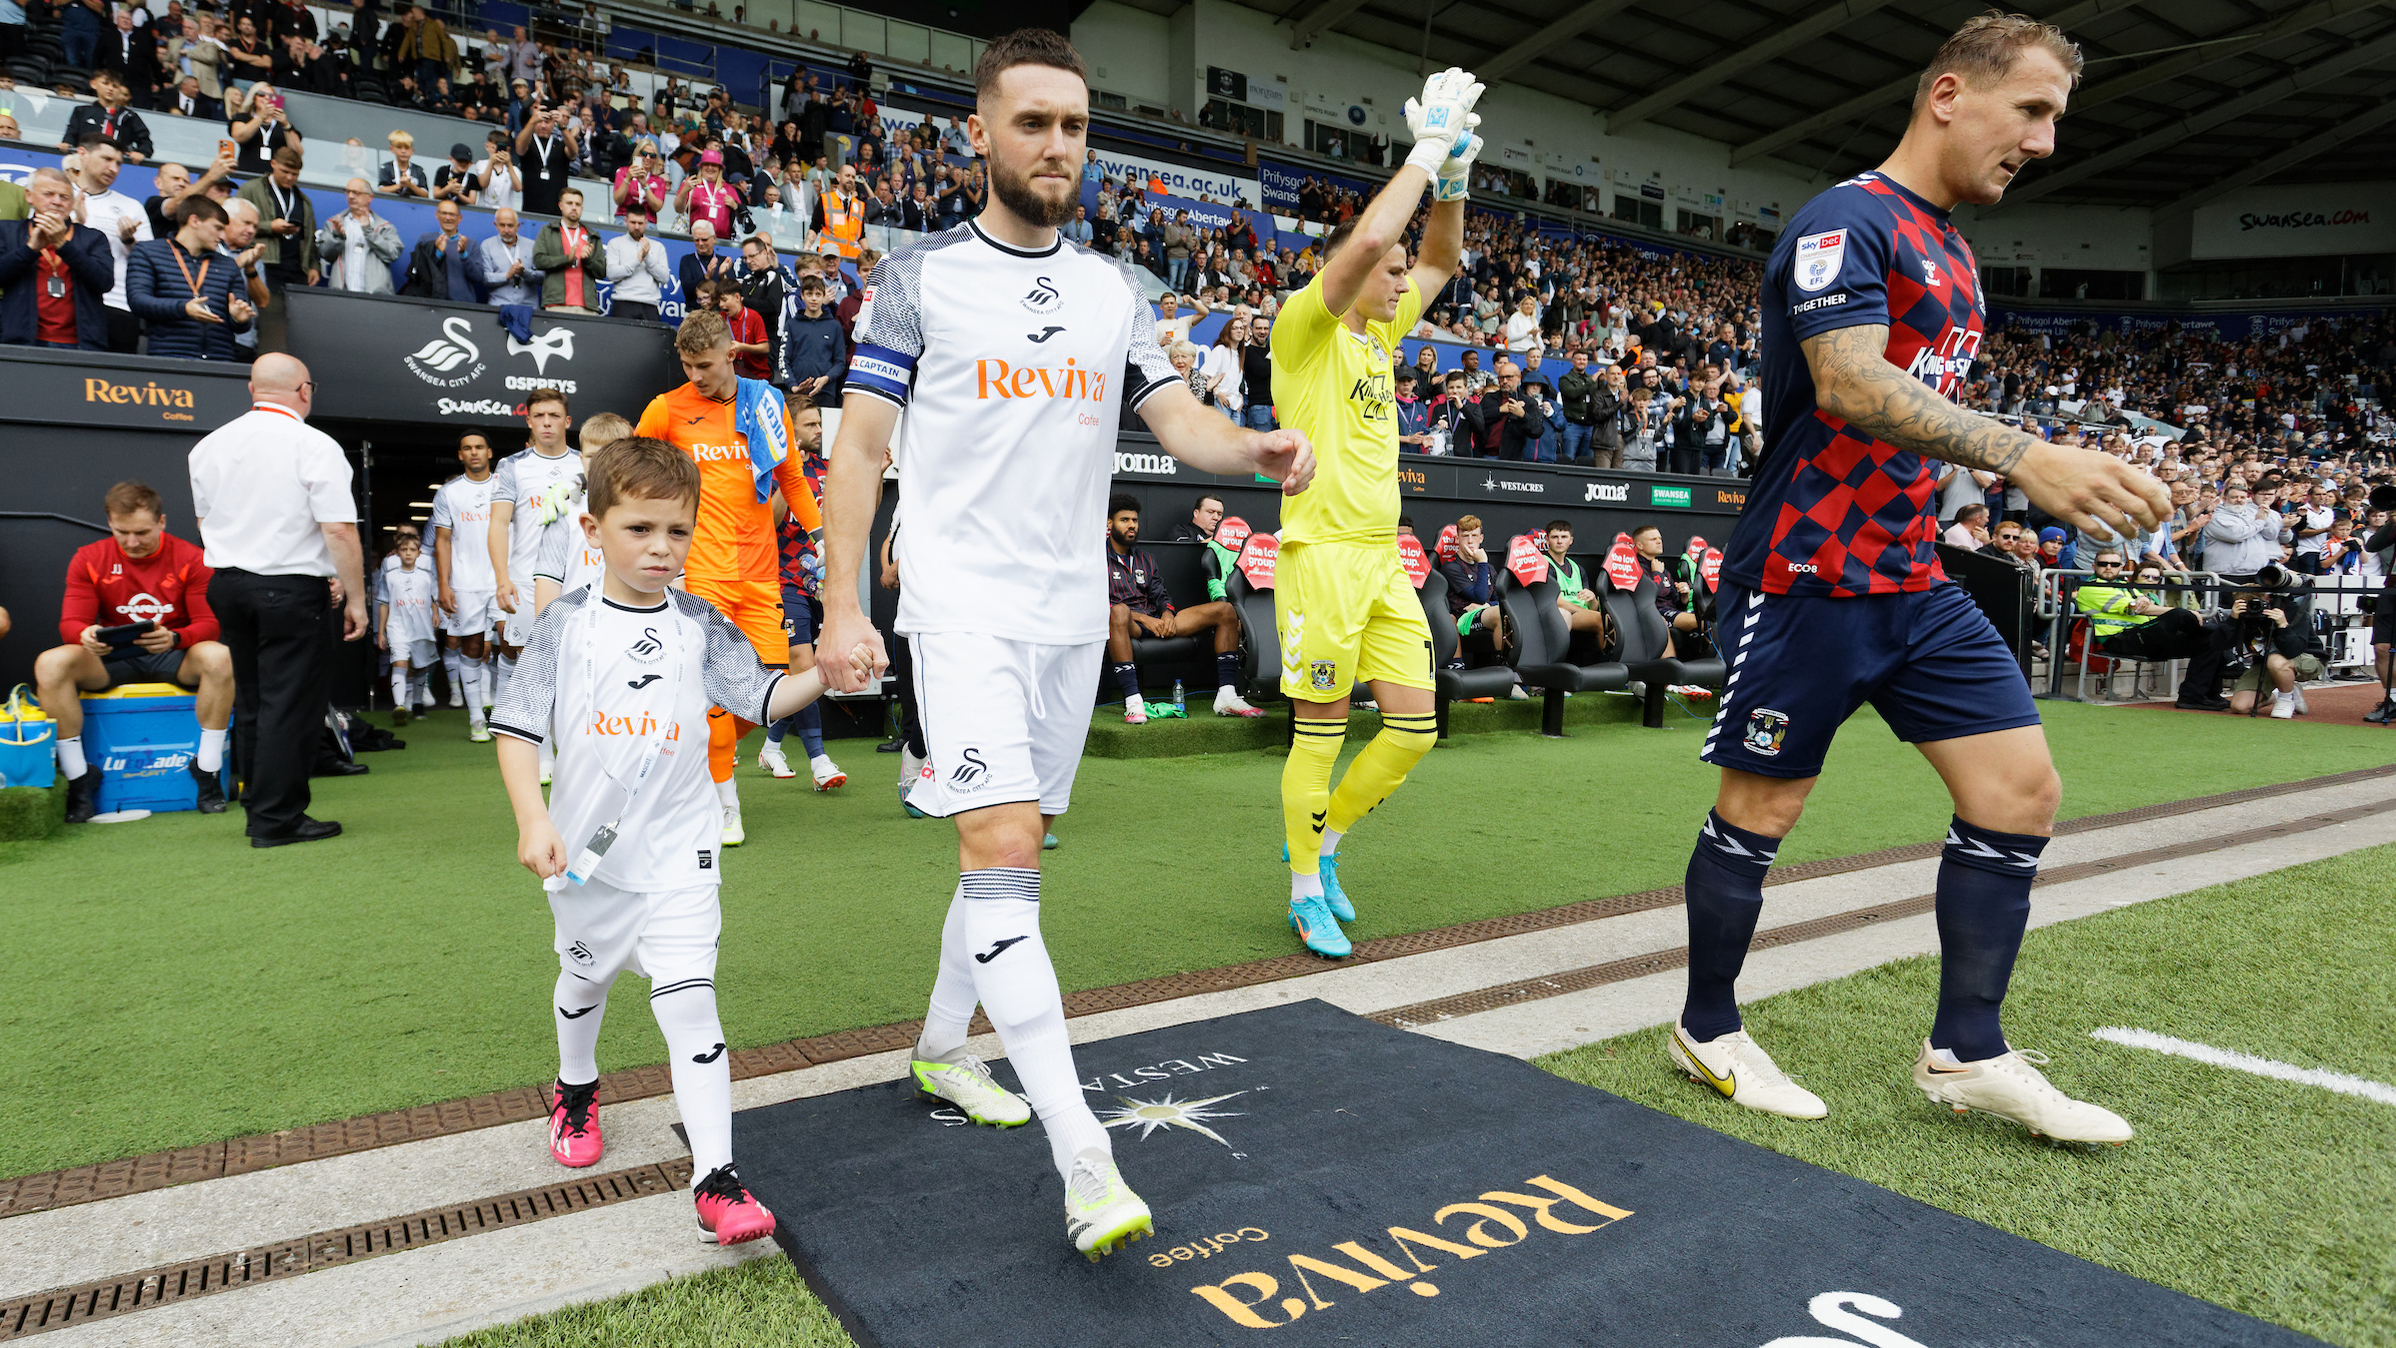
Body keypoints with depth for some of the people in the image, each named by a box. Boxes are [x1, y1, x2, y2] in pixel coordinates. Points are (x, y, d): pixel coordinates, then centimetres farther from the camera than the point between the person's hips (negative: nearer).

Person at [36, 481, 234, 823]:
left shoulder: (191, 559, -5)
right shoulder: (88, 559, 2)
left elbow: (210, 623, -10)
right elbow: (70, 622, -3)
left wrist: (174, 638, -33)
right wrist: (85, 635, -29)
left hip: (173, 655, -2)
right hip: (110, 657, 2)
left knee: (220, 658, -35)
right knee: (50, 663, -28)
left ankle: (208, 772, -24)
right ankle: (78, 779, -17)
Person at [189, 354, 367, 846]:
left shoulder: (209, 445, 10)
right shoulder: (315, 446, -12)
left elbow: (205, 519, 20)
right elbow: (340, 530, -17)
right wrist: (355, 597, -10)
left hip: (226, 584, 7)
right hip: (294, 591, -7)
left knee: (249, 702, 15)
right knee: (290, 704, -1)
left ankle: (257, 807, 24)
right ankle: (278, 820, 2)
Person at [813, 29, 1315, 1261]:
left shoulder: (1115, 291, 13)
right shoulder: (918, 279, 1)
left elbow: (1179, 421, 8)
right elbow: (859, 444, -1)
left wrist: (1258, 447, -14)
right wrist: (842, 604, -9)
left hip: (1071, 610, 5)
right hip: (964, 605, -5)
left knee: (1012, 847, 13)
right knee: (1004, 848, -16)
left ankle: (942, 1047, 34)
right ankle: (1082, 1157, -15)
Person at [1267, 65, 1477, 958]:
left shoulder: (1380, 336, 18)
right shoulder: (1306, 329, -5)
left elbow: (1441, 259, 27)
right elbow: (1368, 239, -20)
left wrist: (1453, 178, 12)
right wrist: (1426, 152, -10)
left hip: (1384, 561, 8)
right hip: (1321, 554, -8)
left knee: (1415, 723, 5)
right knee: (1320, 731, -2)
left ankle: (1326, 840, 24)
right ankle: (1306, 888, 12)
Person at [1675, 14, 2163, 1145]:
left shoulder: (1949, 251, 18)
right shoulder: (1845, 221, -11)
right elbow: (1851, 386, -27)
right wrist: (2023, 457, -35)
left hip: (1912, 580, 9)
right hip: (1810, 576, -9)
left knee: (2021, 789, 3)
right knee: (1757, 812, 2)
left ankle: (1965, 1052, 14)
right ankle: (1707, 1029, 20)